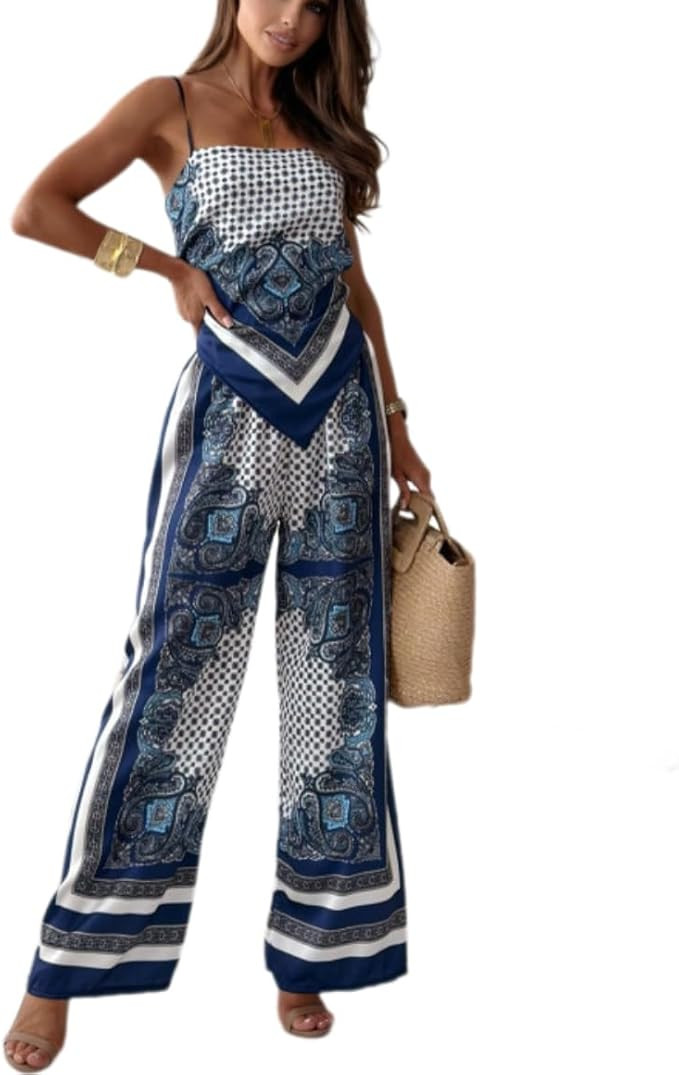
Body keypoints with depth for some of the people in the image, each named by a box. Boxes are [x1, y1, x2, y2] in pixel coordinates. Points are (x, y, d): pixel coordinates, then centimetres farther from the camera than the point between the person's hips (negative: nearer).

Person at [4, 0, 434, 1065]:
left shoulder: (324, 122, 16)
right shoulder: (171, 104, 4)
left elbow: (353, 278, 16)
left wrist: (394, 421, 13)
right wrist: (173, 270, -6)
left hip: (338, 414, 5)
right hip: (227, 415, -4)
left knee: (337, 676, 4)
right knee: (174, 673, -4)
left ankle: (307, 951, 18)